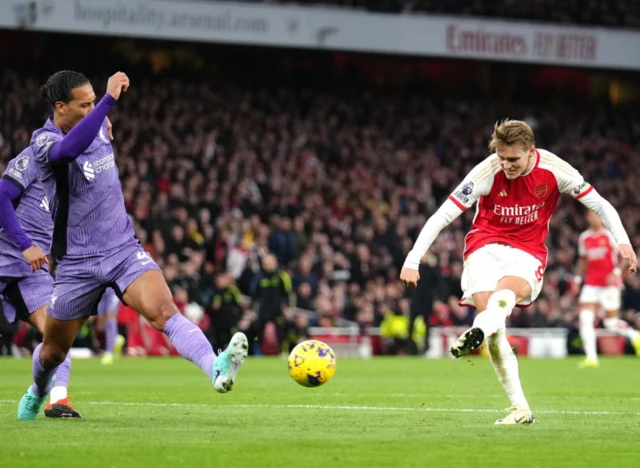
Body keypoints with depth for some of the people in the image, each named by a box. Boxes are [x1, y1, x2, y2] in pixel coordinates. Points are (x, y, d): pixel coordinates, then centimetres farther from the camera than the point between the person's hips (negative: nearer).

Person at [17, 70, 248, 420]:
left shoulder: (98, 125, 4)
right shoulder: (43, 140, -16)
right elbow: (69, 148, -41)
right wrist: (109, 99, -45)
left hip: (123, 249, 3)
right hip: (77, 263, -3)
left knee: (163, 311, -25)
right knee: (53, 352, 14)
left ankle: (216, 370, -47)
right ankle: (37, 392, 48)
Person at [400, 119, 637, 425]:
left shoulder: (554, 170, -9)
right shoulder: (487, 172, -13)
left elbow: (599, 204, 1)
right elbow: (442, 216, -12)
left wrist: (622, 242, -13)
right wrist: (412, 261, -18)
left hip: (527, 253, 0)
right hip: (485, 247, 0)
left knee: (508, 289, -36)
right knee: (492, 320, -21)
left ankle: (477, 332, -65)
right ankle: (520, 409, -19)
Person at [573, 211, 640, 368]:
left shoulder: (610, 235, -7)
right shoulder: (584, 238, 10)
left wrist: (616, 272, -19)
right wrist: (578, 278, 15)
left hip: (610, 283, -5)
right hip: (591, 283, 5)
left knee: (611, 323, -5)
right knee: (585, 318, -12)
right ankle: (591, 357, -11)